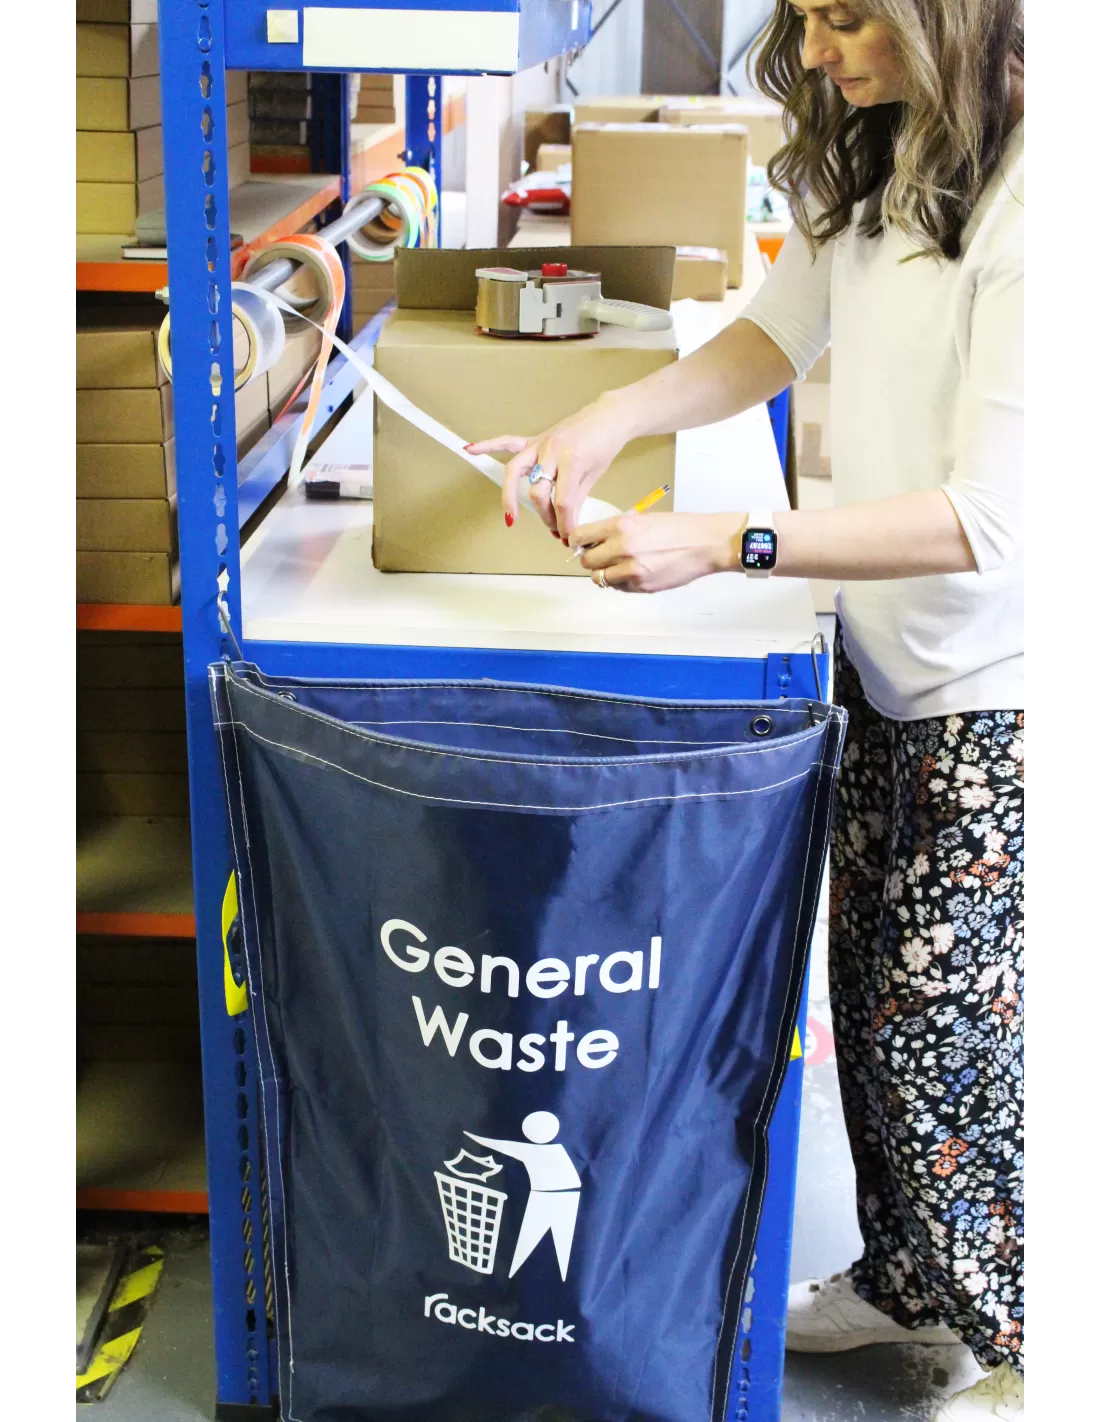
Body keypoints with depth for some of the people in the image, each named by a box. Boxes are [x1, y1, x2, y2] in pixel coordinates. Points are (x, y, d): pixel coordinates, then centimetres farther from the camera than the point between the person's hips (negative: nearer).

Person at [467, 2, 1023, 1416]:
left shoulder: (1030, 194, -24)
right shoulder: (877, 153, 4)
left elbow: (991, 515, -27)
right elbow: (783, 329, 14)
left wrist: (722, 542, -30)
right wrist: (612, 417, -4)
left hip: (997, 690, -8)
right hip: (890, 663, 8)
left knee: (942, 1028, 3)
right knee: (872, 986, 18)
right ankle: (907, 1277, 42)